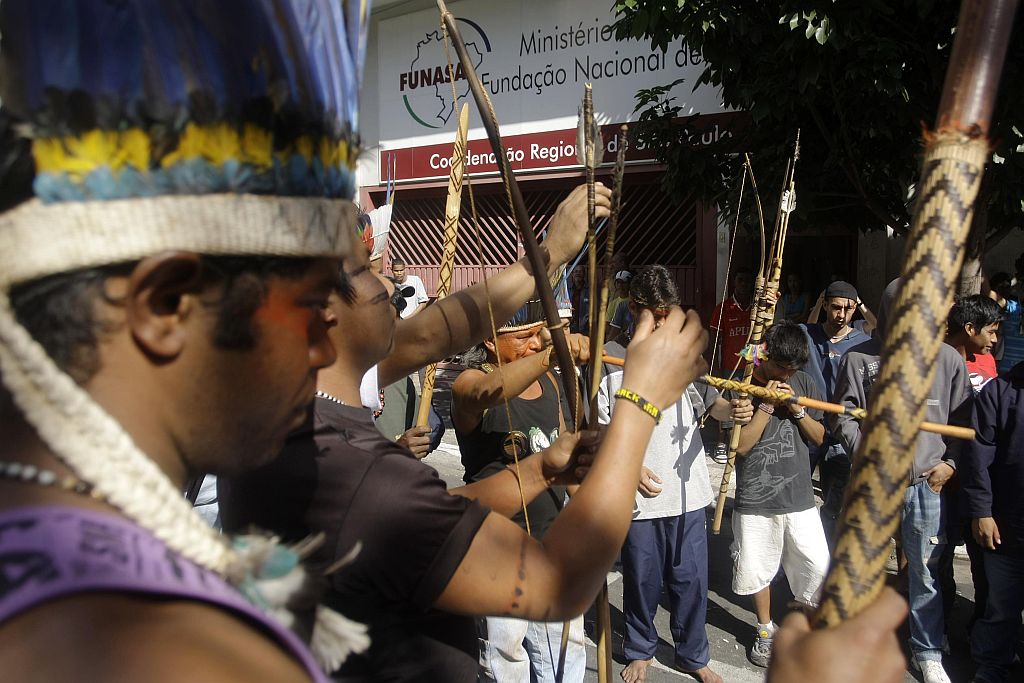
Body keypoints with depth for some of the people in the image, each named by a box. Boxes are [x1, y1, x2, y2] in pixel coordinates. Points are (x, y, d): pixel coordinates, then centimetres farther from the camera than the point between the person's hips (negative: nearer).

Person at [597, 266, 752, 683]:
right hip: (638, 493, -2)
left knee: (690, 578, 11)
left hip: (687, 488, 2)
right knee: (642, 579, 12)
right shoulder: (611, 356, -5)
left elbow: (708, 400, -5)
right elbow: (600, 425, -3)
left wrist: (733, 409, -26)